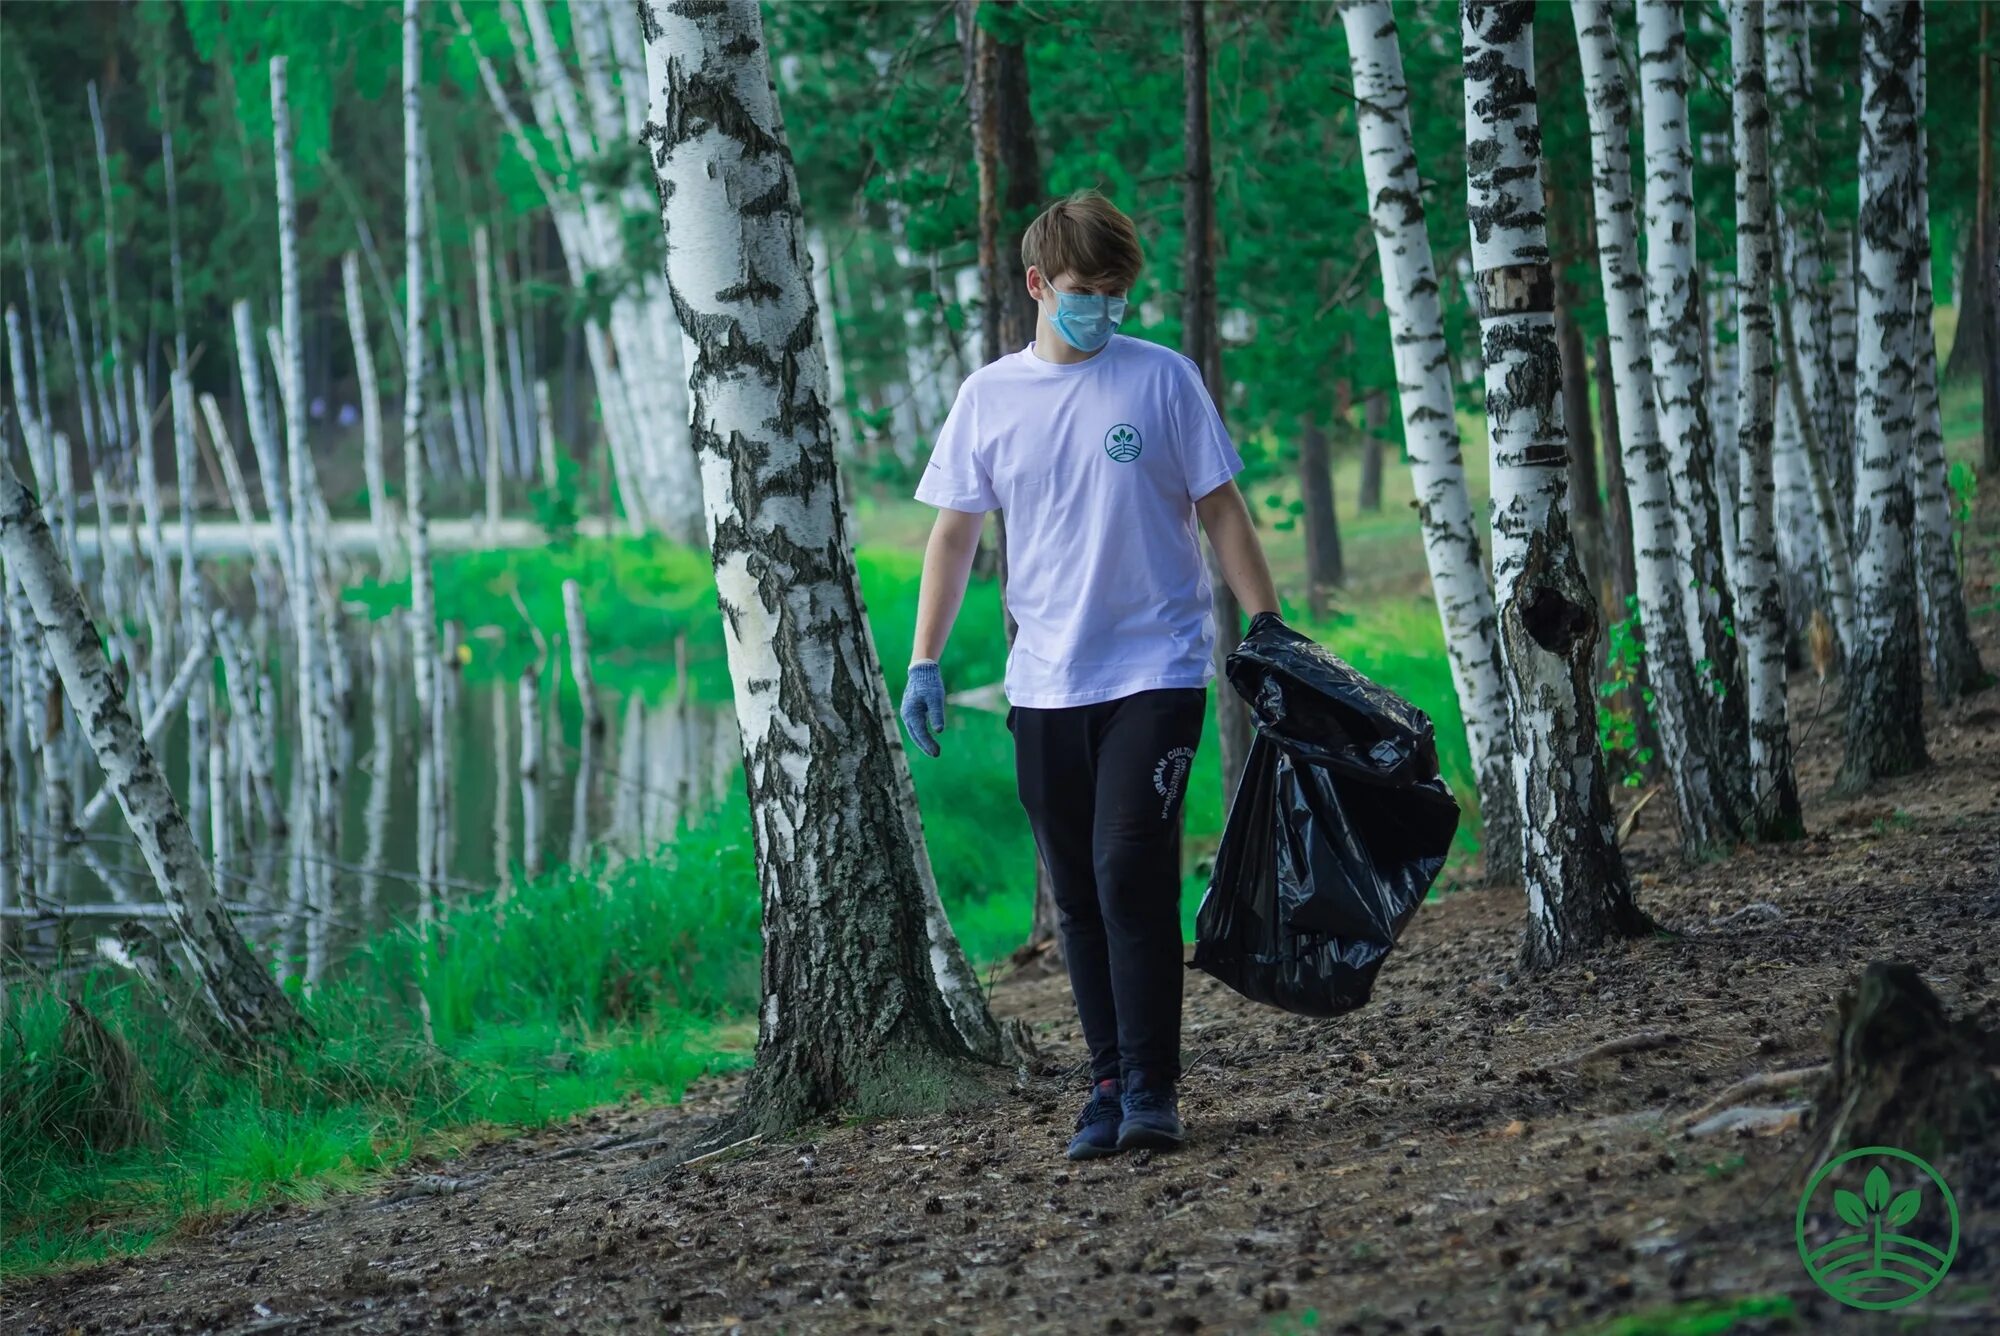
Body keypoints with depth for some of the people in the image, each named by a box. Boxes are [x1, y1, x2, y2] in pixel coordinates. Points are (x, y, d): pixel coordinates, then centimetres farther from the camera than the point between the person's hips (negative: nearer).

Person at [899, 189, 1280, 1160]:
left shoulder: (1162, 379, 0)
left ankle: (1152, 1088, -9)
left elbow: (1220, 509, 4)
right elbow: (955, 533, 11)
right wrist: (925, 661, 5)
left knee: (1132, 872, -13)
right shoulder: (988, 398, 6)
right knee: (1079, 895, 7)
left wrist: (1266, 625, -2)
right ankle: (1109, 1082, 15)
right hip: (1045, 682, 3)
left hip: (1156, 670, -3)